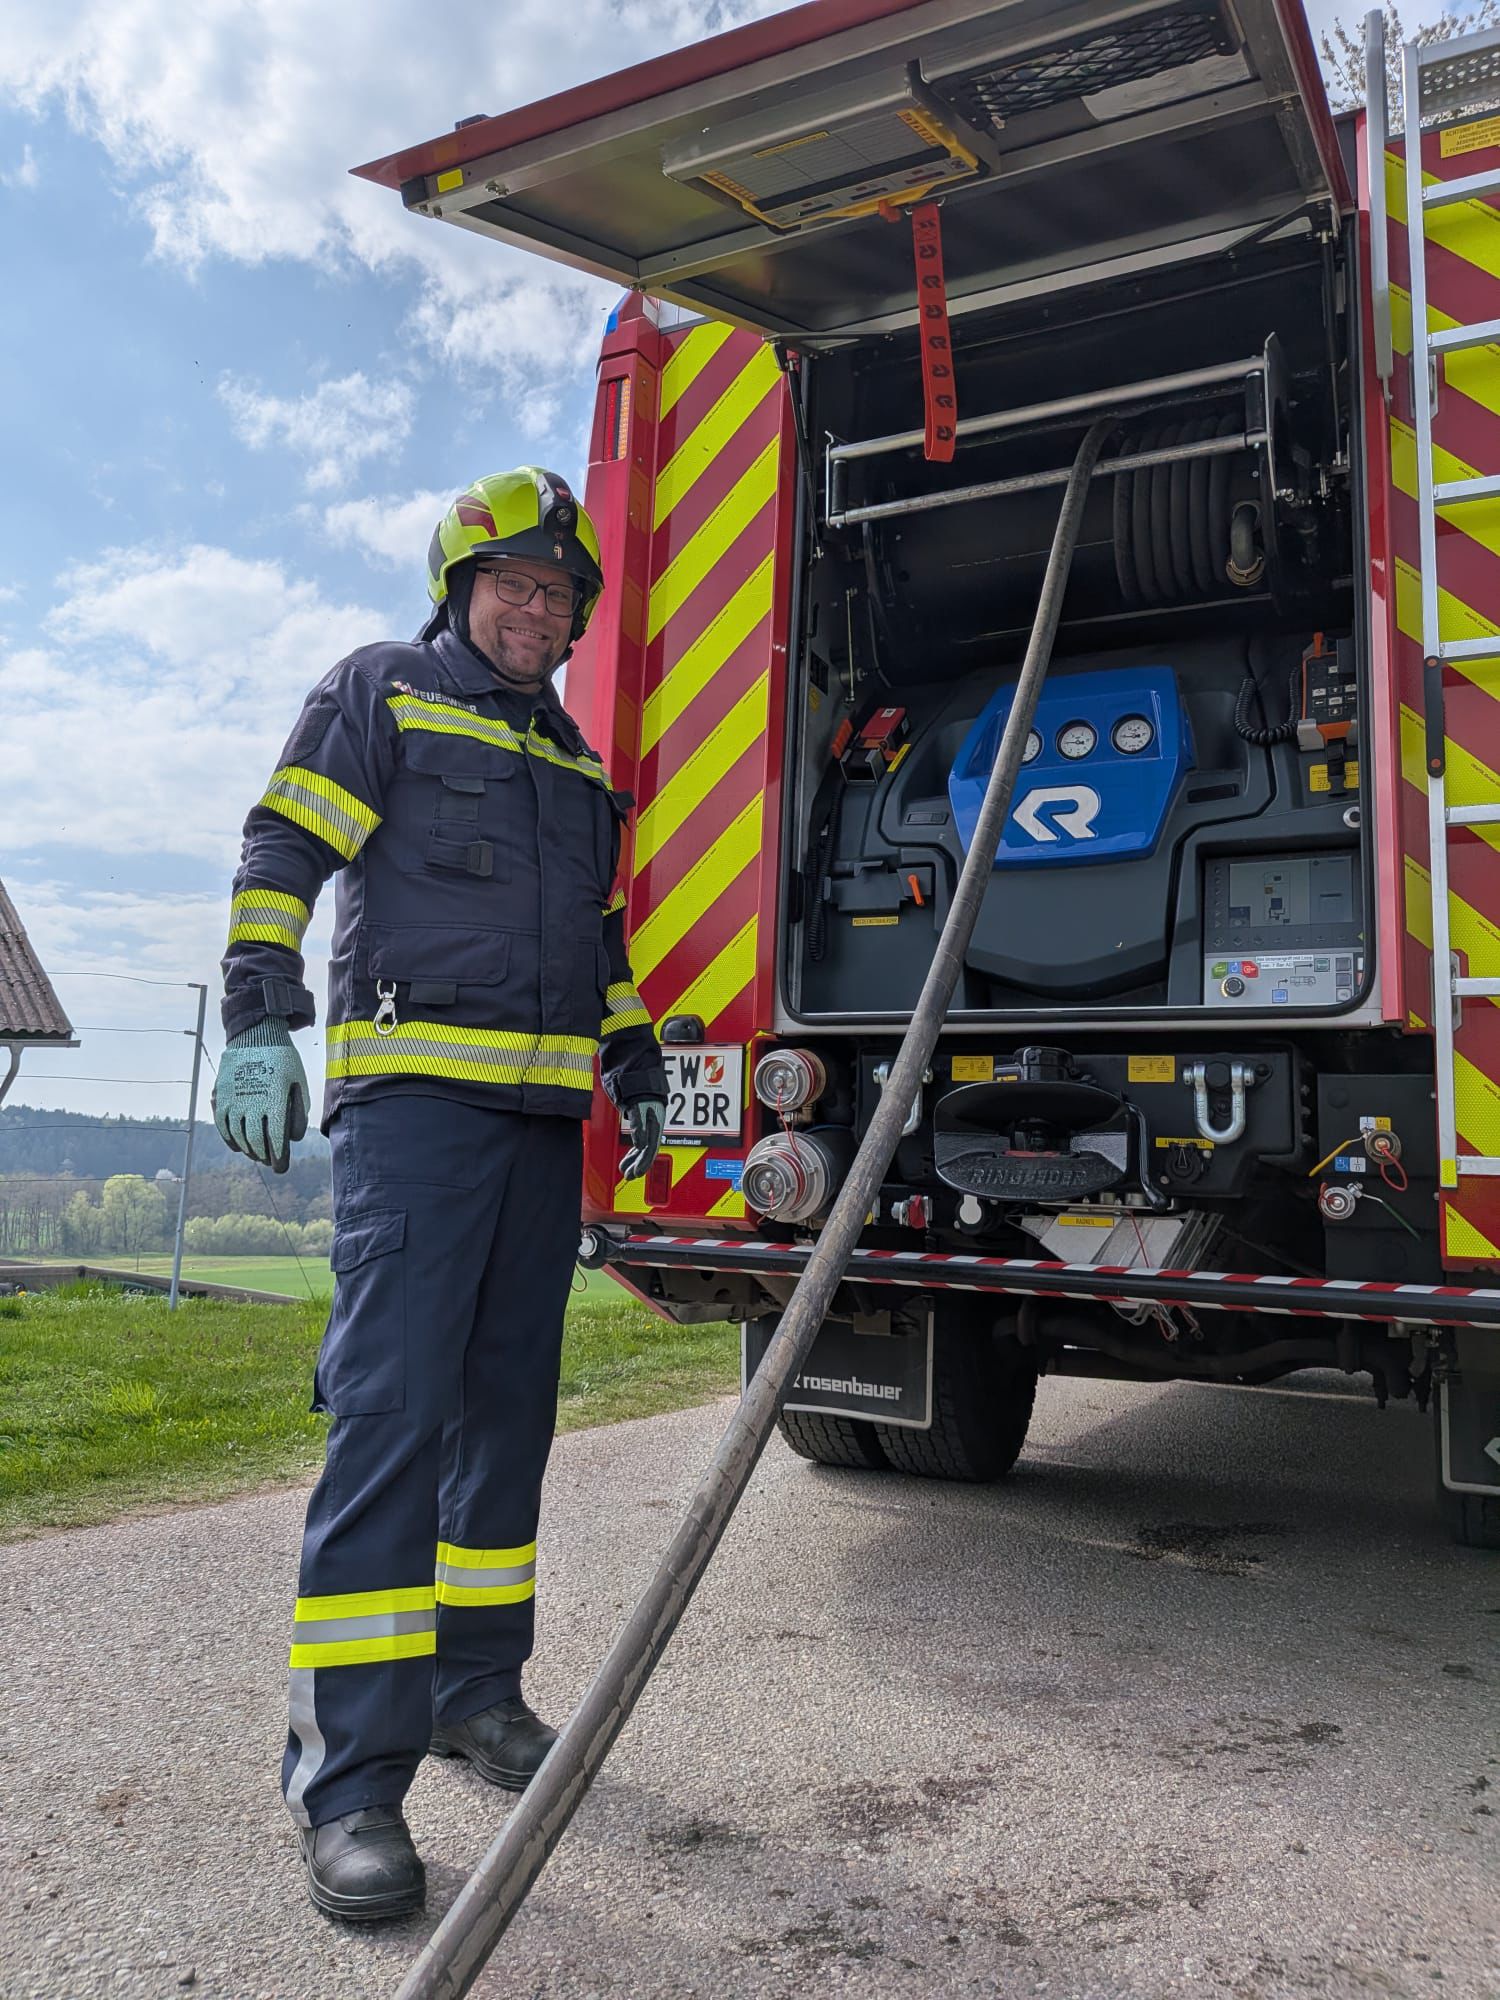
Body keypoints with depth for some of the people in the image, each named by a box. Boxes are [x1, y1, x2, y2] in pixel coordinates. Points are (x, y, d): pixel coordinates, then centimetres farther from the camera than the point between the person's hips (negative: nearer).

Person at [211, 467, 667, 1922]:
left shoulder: (578, 762, 24)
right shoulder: (379, 694, 7)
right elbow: (282, 855, -3)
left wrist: (639, 1075, 20)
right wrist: (258, 1023, -14)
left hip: (543, 1111, 7)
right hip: (412, 1092, -6)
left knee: (509, 1406, 9)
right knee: (393, 1405, -14)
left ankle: (476, 1688, 23)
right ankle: (349, 1777, -7)